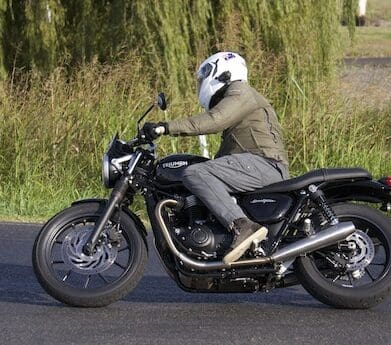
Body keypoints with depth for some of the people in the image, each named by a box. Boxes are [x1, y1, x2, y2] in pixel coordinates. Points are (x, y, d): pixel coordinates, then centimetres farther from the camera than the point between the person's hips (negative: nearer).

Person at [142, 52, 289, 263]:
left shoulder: (240, 92, 1)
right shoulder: (229, 99, 34)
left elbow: (214, 120, -19)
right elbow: (224, 156, 36)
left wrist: (166, 128, -23)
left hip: (264, 163, -11)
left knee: (195, 174, -24)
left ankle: (242, 226, -39)